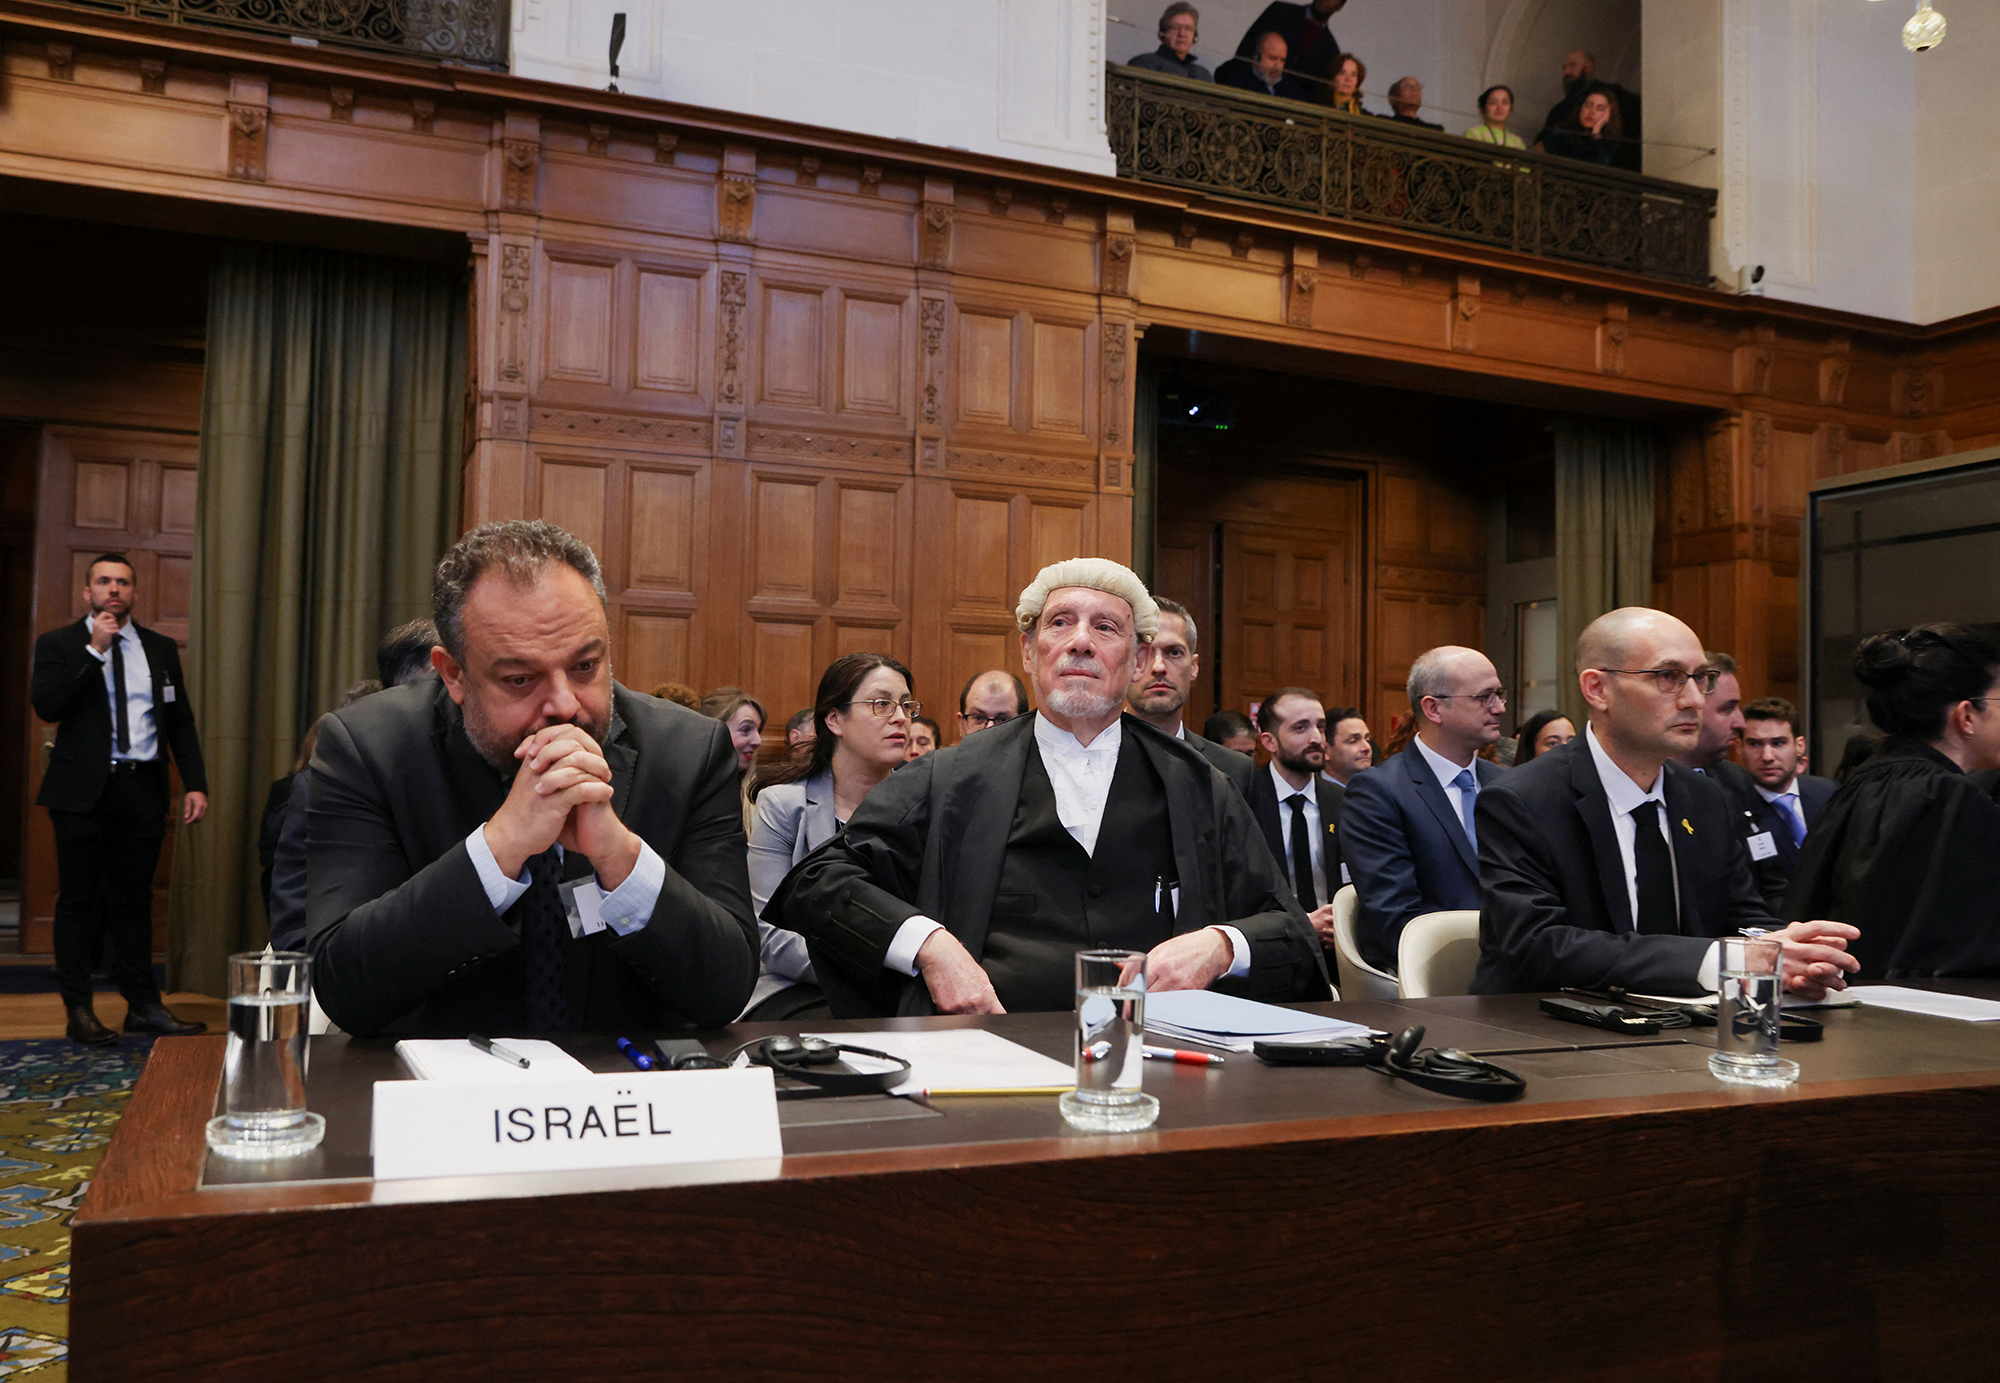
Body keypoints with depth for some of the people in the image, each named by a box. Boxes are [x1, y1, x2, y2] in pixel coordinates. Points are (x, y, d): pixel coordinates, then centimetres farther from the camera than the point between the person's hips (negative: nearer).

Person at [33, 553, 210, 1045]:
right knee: (80, 898, 3)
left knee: (134, 898, 8)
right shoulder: (59, 644, 4)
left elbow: (181, 722, 13)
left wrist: (196, 783, 3)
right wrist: (94, 650, -14)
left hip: (143, 789, 3)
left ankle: (143, 1005, 14)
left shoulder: (161, 649, 13)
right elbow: (46, 705, -11)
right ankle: (78, 1009, 10)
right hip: (84, 789, -3)